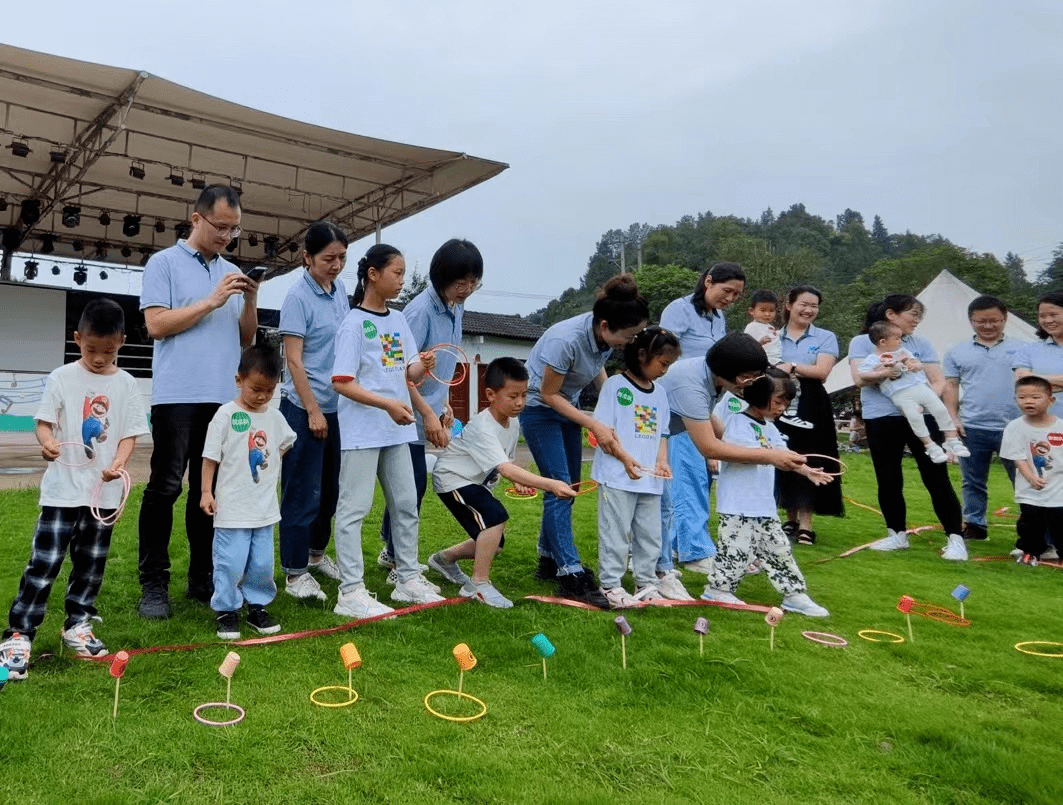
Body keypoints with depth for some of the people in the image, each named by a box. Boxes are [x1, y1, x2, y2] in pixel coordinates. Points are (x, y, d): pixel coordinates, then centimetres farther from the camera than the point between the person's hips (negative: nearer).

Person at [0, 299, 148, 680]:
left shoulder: (125, 384, 2)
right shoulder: (63, 378, -2)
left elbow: (130, 433, 1)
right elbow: (44, 421, -2)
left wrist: (119, 463, -16)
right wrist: (48, 442, -24)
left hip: (104, 491, 3)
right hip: (62, 488, -2)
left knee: (91, 562, 14)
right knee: (44, 561, -4)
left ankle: (77, 624, 30)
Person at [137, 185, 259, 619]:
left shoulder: (233, 272, 17)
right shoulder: (164, 263, 3)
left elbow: (246, 339, 15)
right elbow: (156, 324, -8)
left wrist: (250, 301, -2)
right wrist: (213, 301, -10)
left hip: (225, 398, 5)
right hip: (178, 396, -5)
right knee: (165, 488, -3)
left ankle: (203, 579, 17)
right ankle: (154, 585, 5)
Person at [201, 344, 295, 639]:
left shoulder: (275, 417, 6)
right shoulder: (226, 415, -8)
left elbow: (287, 443, 25)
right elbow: (211, 456, -5)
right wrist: (206, 491, -8)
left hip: (265, 507, 4)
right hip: (232, 507, -4)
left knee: (262, 562, 10)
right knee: (230, 562, -1)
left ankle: (257, 606, 25)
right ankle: (226, 610, 15)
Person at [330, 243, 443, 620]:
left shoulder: (398, 320, 11)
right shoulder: (354, 323, -10)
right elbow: (341, 383, -15)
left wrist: (421, 367, -9)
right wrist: (387, 404, -23)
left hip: (396, 430, 8)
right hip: (362, 431, -8)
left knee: (406, 505, 14)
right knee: (354, 508, -2)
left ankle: (408, 580, 27)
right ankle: (351, 593, 5)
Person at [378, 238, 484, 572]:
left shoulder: (456, 309, 5)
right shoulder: (421, 310, -21)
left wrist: (445, 404, 13)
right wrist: (429, 414, -20)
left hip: (428, 409, 8)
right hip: (410, 414, -8)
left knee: (410, 483, 16)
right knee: (413, 485, -3)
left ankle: (391, 552, 32)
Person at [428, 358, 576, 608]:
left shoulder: (513, 422, -5)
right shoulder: (482, 427, -33)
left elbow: (509, 459, 12)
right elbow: (505, 468, -45)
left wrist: (518, 482, -10)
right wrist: (551, 485, -55)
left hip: (476, 483, 9)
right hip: (452, 478, -9)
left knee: (494, 542, 10)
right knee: (496, 515, -30)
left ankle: (444, 558, 36)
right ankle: (479, 584, -17)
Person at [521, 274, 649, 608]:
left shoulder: (604, 336, -12)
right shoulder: (567, 341, -33)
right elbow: (549, 394, -22)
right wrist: (594, 425, -25)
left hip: (567, 406, 8)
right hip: (539, 409, -8)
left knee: (568, 488, 9)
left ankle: (549, 560, 22)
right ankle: (570, 575, -14)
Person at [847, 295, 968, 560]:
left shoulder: (921, 344, 11)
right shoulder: (863, 342, 3)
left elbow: (938, 381, 5)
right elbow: (860, 378, -10)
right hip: (881, 421, -1)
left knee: (936, 478, -2)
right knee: (888, 480, 8)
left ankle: (955, 538, 5)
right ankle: (897, 535, 24)